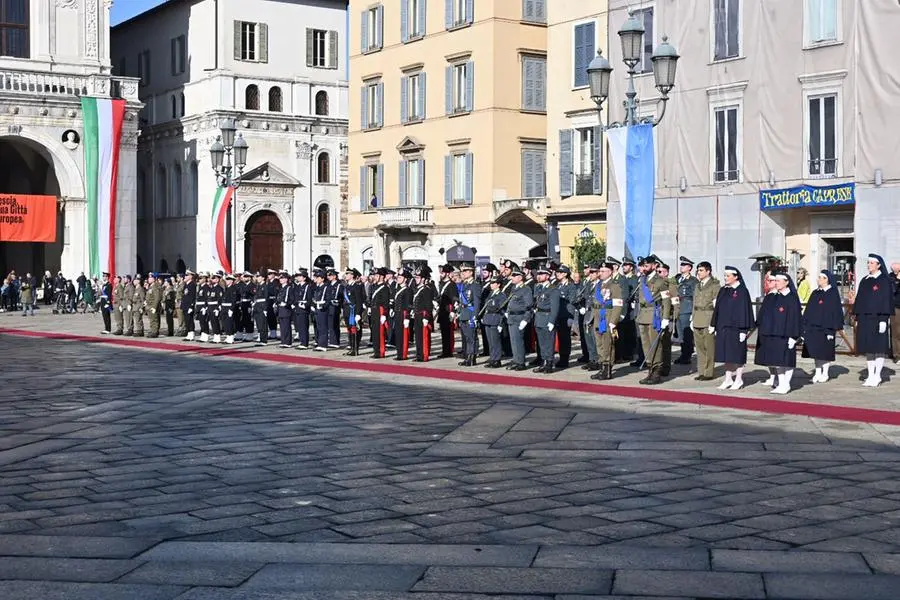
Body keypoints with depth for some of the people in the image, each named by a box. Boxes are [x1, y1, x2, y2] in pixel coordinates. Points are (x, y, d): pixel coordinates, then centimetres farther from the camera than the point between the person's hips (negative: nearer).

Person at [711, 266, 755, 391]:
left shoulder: (742, 291, -8)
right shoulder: (723, 291, 11)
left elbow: (745, 310, -11)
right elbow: (717, 309, 15)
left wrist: (743, 330, -14)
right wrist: (714, 325, 12)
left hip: (735, 328, -6)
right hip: (723, 328, 6)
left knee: (737, 353, 0)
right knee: (726, 354, 9)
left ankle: (738, 380, 9)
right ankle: (728, 379, 17)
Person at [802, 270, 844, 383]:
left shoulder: (833, 293, -5)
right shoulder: (815, 293, 12)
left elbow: (836, 311, -8)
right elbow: (808, 310, 15)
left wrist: (833, 329, -13)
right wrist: (805, 326, 9)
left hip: (826, 326, -5)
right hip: (813, 326, 6)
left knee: (825, 351, 0)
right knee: (815, 350, 7)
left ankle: (825, 373, 10)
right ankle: (818, 373, 14)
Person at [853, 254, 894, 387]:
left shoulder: (884, 281, -5)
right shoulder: (864, 281, 13)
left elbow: (887, 300, -10)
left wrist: (883, 320, -16)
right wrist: (858, 318, 10)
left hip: (878, 317, -6)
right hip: (865, 319, 6)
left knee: (879, 347, -2)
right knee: (868, 348, 7)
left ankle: (877, 376, 2)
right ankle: (871, 375, 11)